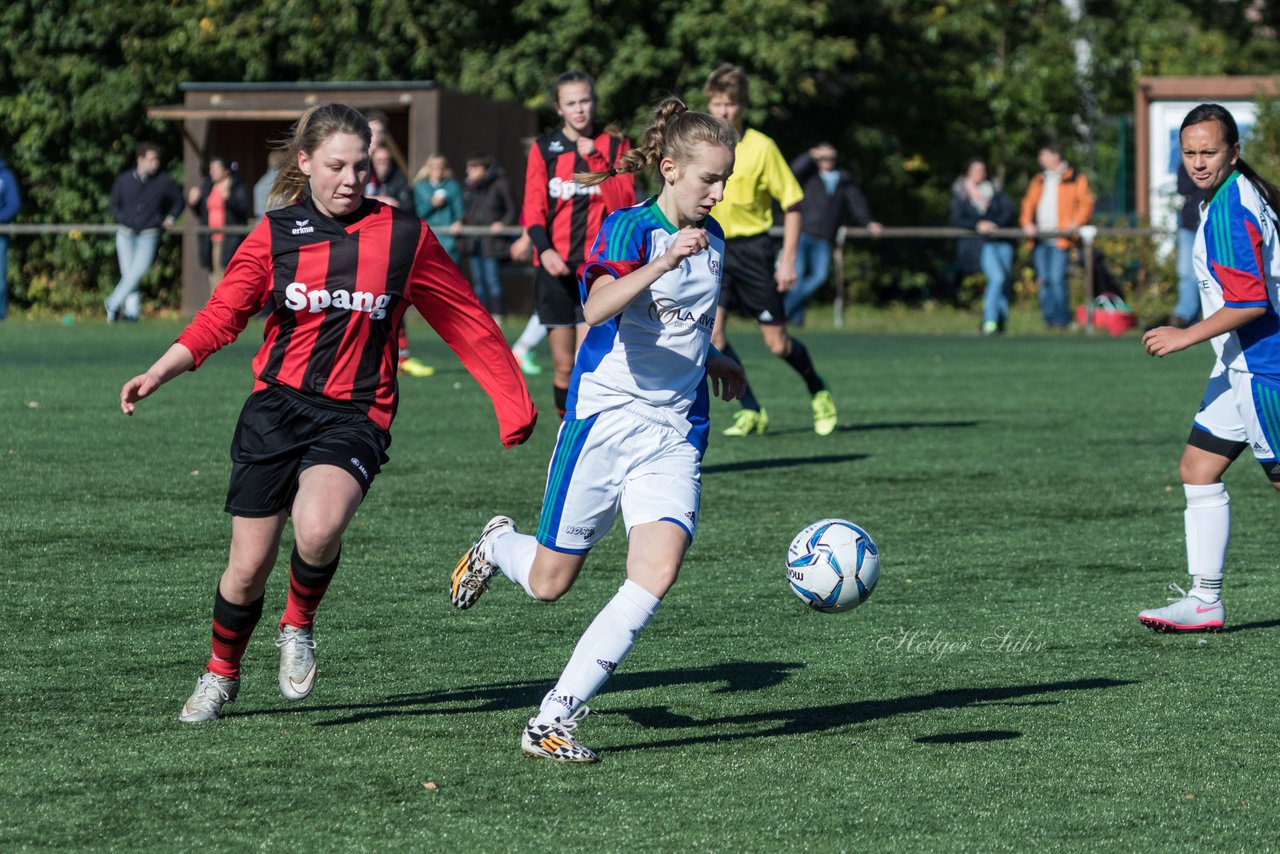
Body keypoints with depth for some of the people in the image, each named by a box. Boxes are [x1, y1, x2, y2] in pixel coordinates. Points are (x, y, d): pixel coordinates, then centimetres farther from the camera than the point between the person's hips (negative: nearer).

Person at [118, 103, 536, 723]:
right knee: (249, 565, 2)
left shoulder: (402, 236, 2)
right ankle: (221, 672, 31)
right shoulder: (276, 234, 4)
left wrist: (514, 404, 7)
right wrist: (159, 373, -9)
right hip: (276, 409, 2)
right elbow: (222, 314, 6)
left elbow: (467, 322, 8)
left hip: (354, 416, -2)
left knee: (317, 528, -31)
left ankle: (300, 625, 1)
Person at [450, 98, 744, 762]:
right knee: (549, 582, 6)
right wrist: (662, 263, -45)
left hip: (675, 435, 5)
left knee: (657, 573, -17)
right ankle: (498, 546, 44)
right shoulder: (630, 227, -12)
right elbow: (597, 308, -33)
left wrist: (710, 361, 21)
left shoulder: (709, 238, 10)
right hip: (605, 420, -5)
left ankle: (553, 719, -11)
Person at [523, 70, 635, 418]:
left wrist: (594, 159, -11)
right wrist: (544, 249, -15)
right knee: (564, 366, 3)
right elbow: (533, 207, 1)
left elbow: (624, 202, -5)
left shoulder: (615, 145, 6)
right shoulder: (543, 148, 8)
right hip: (555, 267, 2)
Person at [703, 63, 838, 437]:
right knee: (710, 331, -14)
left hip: (752, 247, -3)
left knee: (777, 343, 1)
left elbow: (792, 204, -5)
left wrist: (788, 261, -9)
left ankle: (818, 392, 31)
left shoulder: (761, 147, -10)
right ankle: (751, 412, 0)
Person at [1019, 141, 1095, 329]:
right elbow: (1029, 202, 16)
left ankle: (1063, 319, -8)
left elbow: (1086, 203, -1)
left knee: (1057, 278, -15)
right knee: (1044, 280, 2)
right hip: (1040, 238, 6)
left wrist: (1075, 223, -15)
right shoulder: (1039, 180, 20)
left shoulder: (1075, 179, 4)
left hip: (1060, 239, -6)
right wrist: (1027, 222, -2)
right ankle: (1049, 319, 7)